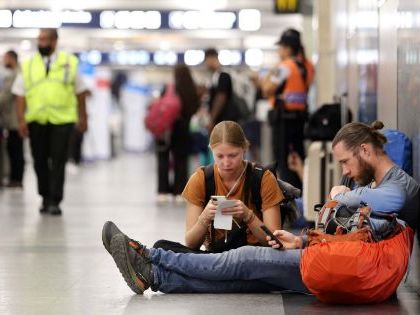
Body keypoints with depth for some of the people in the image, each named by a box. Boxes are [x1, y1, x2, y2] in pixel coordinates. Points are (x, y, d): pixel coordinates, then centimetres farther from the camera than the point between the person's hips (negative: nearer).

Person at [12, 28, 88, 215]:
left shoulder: (69, 63, 6)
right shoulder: (28, 66, 8)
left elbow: (79, 92, 11)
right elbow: (20, 95, 4)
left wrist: (82, 117, 9)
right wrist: (21, 120, -6)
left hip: (61, 120, -2)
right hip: (36, 121, 2)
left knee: (58, 162, -6)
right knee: (40, 161, 7)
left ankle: (54, 201, -3)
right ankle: (45, 198, 20)